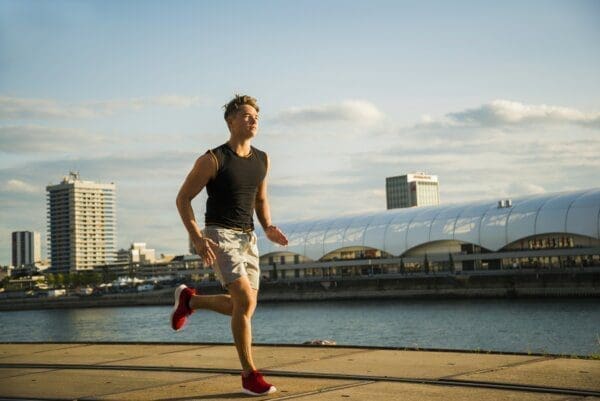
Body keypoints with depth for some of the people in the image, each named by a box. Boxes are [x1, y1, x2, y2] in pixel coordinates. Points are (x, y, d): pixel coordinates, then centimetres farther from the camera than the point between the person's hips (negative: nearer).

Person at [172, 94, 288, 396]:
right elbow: (183, 199, -6)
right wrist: (197, 238, -19)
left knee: (244, 308, 6)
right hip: (218, 238, -7)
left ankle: (189, 300, 30)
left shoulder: (262, 159, 7)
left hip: (247, 239, 7)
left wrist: (269, 229, 0)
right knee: (245, 301, -21)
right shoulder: (212, 159, -11)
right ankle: (249, 375, -9)